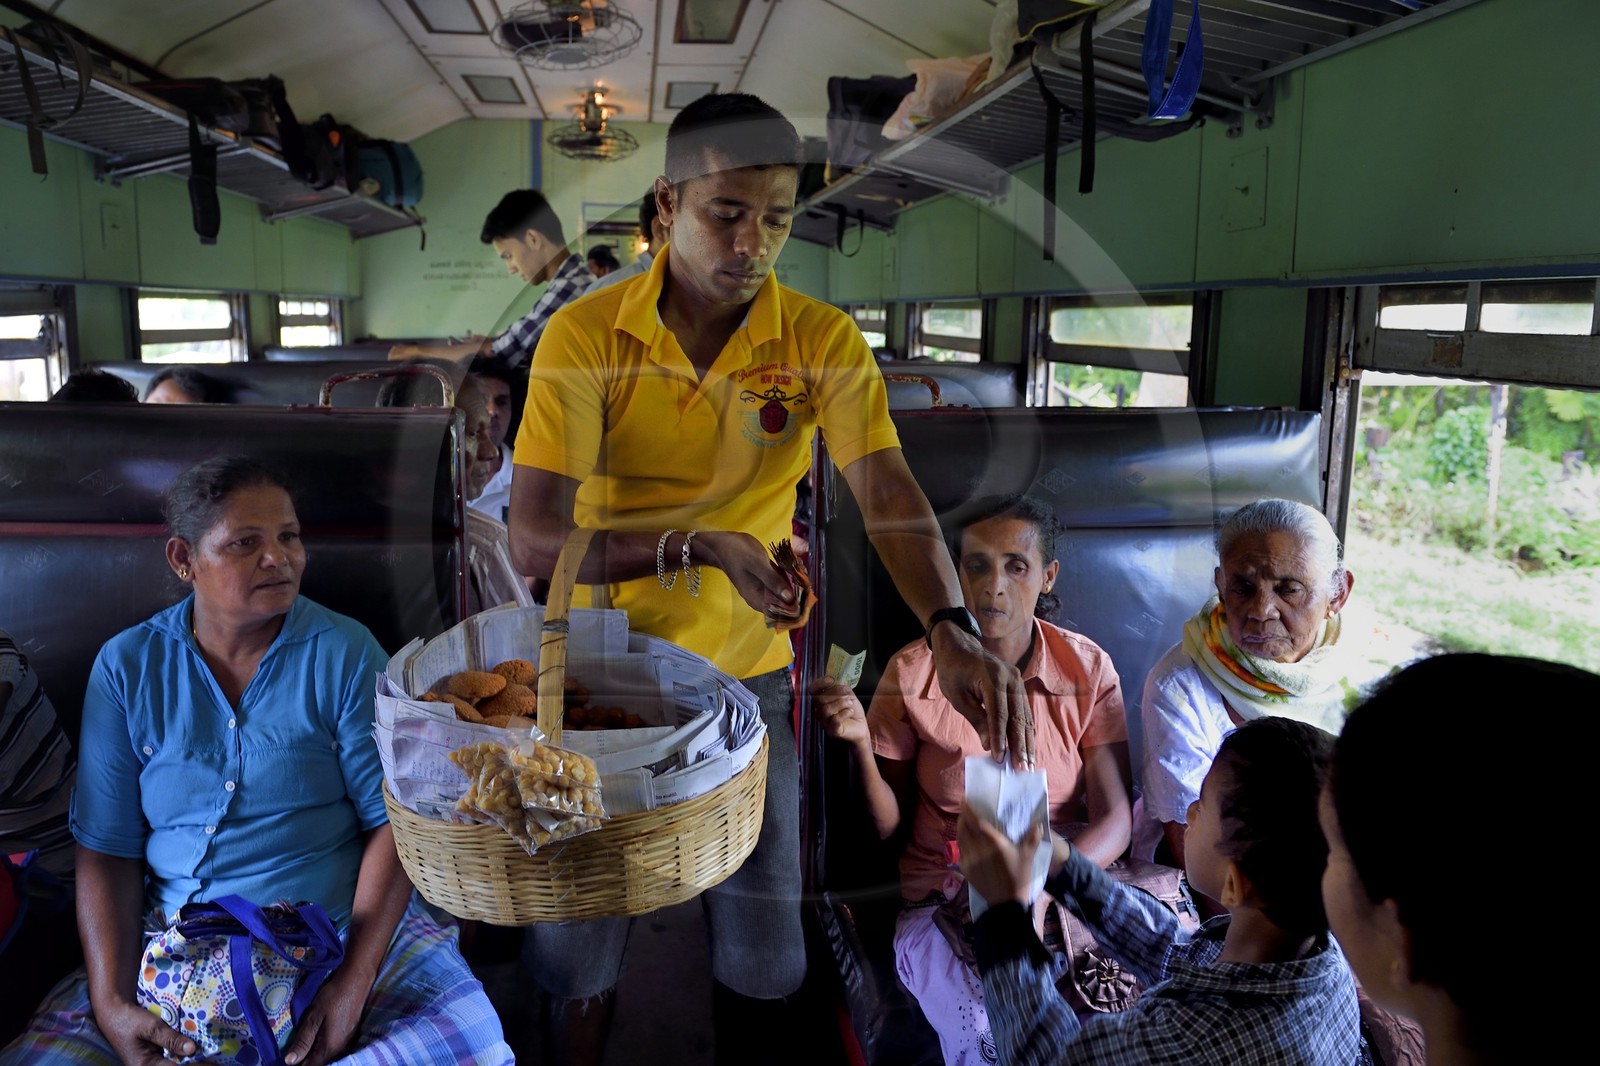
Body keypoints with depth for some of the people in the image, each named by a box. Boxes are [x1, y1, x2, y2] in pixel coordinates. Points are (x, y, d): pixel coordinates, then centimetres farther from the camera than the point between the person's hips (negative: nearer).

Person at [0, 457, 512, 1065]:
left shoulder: (345, 654, -5)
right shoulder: (125, 667, 3)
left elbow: (393, 822, -7)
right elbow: (106, 849, 3)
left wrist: (352, 986, -15)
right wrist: (112, 1003, -9)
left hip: (348, 927, -1)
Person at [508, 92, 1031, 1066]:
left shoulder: (824, 341, -8)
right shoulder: (584, 336, -13)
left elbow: (890, 493, -20)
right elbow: (534, 539, -18)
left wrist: (952, 628, -38)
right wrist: (702, 548, -31)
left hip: (747, 673, 1)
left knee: (763, 946, 11)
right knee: (580, 942, 13)